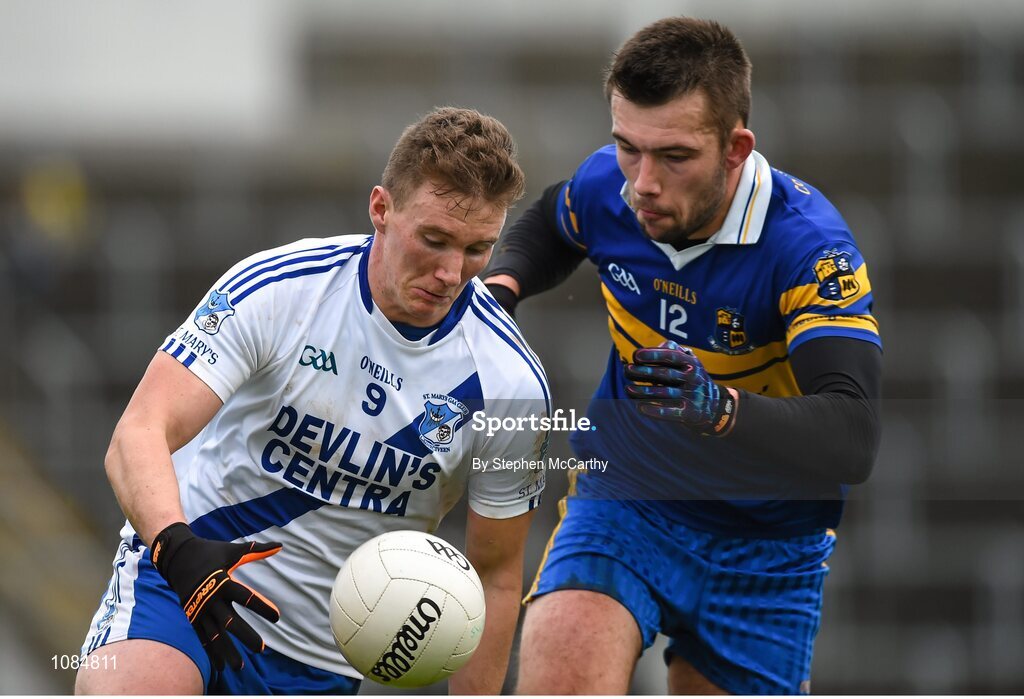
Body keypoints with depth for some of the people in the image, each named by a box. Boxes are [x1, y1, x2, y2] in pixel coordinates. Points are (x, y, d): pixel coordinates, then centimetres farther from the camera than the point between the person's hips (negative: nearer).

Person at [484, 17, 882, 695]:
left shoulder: (807, 245, -28)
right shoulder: (605, 186, -13)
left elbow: (851, 442, -39)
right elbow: (550, 225, 17)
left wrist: (719, 407, -56)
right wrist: (502, 284, -5)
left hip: (764, 542, -2)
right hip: (622, 500, 2)